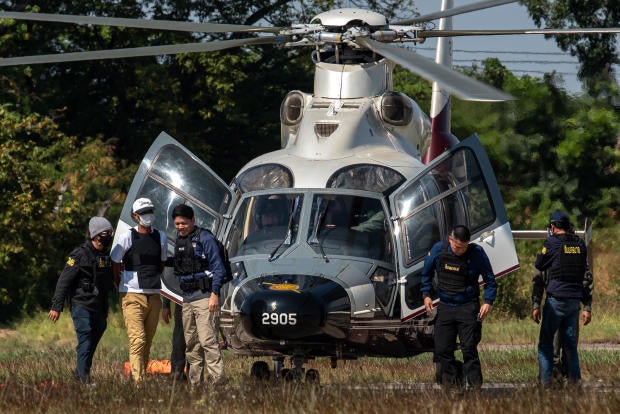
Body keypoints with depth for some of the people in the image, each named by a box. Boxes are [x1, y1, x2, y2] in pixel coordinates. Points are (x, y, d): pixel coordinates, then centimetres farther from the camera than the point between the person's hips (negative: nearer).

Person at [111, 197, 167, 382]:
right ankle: (138, 380, -20)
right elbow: (114, 264, 4)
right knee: (138, 340, -15)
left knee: (148, 342, 7)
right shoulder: (127, 237, -3)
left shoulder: (160, 237, 12)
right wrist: (122, 288, 5)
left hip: (154, 296, 5)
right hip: (133, 296, -5)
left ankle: (143, 375, 14)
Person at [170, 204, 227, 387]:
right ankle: (195, 382, 11)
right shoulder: (179, 241, 16)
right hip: (187, 299, 8)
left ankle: (218, 378, -18)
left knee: (208, 340, -16)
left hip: (205, 296, -8)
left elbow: (218, 268, -10)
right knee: (191, 344, 8)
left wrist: (214, 294, -18)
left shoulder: (205, 238, -6)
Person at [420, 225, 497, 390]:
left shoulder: (477, 253, -8)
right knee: (442, 349, 1)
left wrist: (488, 302, -11)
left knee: (469, 348, -10)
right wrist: (426, 295, 3)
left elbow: (490, 280, 0)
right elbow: (427, 273, 15)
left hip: (468, 307, -3)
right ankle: (451, 384, 11)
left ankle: (474, 385, -4)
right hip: (445, 307, 3)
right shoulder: (438, 250, -1)